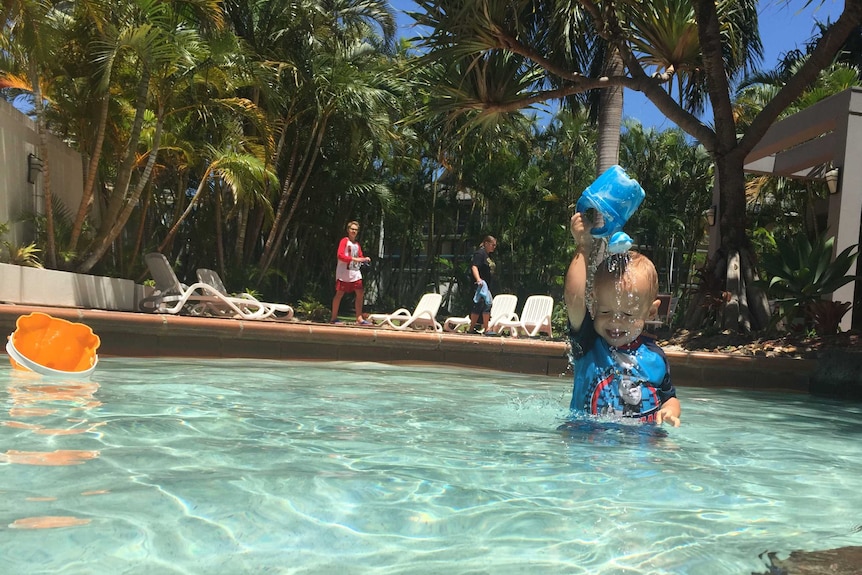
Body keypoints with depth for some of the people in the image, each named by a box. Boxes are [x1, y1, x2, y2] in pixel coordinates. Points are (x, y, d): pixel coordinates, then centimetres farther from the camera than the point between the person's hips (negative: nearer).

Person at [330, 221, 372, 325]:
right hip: (344, 273, -7)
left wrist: (365, 259, -5)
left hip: (355, 273, 7)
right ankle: (334, 318, 7)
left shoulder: (357, 244, 18)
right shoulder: (344, 241, -2)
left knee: (360, 294, 1)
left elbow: (360, 257, 19)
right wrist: (354, 259, -22)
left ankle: (359, 318, 5)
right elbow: (340, 255, -13)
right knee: (339, 293, -2)